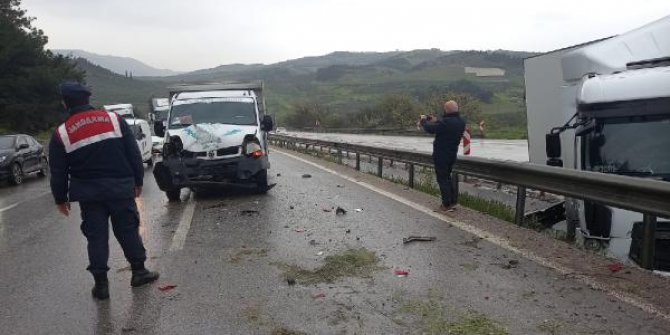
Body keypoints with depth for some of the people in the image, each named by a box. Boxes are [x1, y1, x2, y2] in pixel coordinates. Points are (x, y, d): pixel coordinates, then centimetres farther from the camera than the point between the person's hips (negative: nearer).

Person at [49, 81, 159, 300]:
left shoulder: (61, 134, -3)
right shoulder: (114, 119, -2)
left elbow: (58, 172, 2)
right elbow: (134, 154, 0)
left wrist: (60, 199, 14)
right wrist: (137, 182, 8)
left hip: (88, 194, 0)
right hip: (121, 188, 0)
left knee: (96, 236, 8)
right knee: (128, 230, 12)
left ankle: (101, 284, 11)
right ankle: (139, 271, 20)